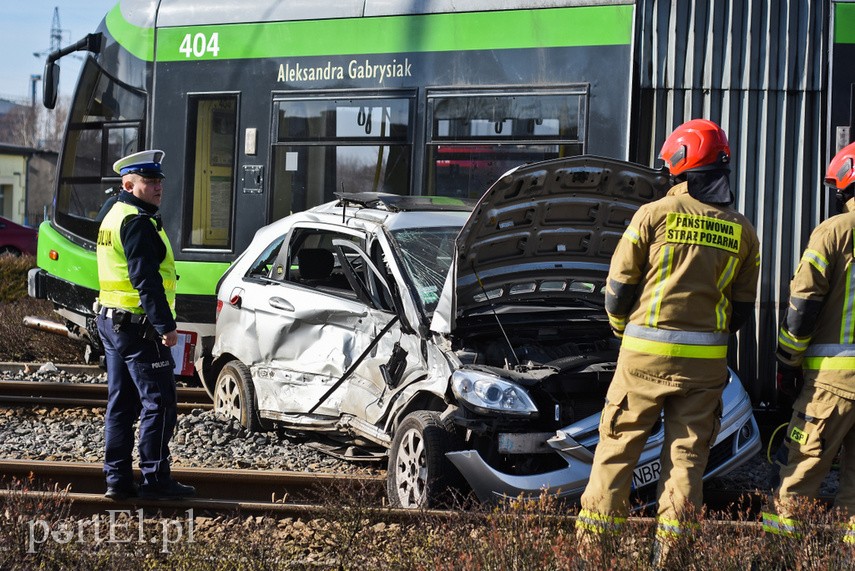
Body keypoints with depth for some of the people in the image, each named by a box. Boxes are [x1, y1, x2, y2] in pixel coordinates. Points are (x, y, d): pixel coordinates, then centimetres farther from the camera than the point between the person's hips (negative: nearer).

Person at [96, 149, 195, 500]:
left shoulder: (114, 218, 18)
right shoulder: (137, 222, -15)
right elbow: (146, 280, -22)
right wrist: (166, 325, -22)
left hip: (112, 322, 10)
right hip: (138, 326, -10)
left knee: (121, 403, 11)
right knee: (158, 404, -5)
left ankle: (117, 478, 13)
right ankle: (154, 479, -3)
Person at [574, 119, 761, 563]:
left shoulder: (654, 215, -5)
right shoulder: (742, 231, 6)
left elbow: (619, 284, -2)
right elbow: (743, 305, 9)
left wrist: (621, 327, 16)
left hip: (646, 350, -2)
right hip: (707, 360, 2)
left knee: (619, 445, 6)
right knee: (687, 453, 8)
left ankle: (591, 539, 8)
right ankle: (670, 547, 6)